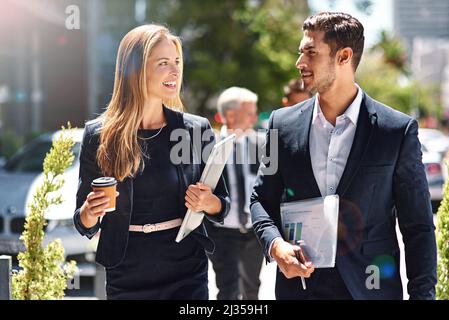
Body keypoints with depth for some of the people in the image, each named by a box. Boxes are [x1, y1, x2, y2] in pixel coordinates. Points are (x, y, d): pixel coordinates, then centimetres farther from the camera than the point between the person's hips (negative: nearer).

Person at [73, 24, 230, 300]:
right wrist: (89, 214, -20)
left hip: (188, 277, 1)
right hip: (126, 281, 0)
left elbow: (222, 205, 8)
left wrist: (209, 204, -13)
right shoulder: (99, 135, -4)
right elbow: (85, 224, 3)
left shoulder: (197, 130, 0)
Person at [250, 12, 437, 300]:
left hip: (371, 287, -2)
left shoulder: (398, 130, -5)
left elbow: (418, 227, -2)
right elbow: (262, 198, 11)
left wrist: (422, 294, -7)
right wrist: (274, 244, -8)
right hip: (298, 283, 2)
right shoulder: (283, 123, 4)